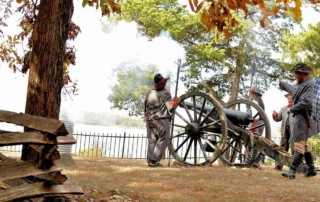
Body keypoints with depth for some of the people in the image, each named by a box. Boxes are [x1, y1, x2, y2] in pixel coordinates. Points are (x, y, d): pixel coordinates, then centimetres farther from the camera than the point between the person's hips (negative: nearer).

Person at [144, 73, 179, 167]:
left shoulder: (149, 94, 10)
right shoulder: (165, 94, -7)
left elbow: (145, 108, 15)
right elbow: (169, 107, -9)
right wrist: (175, 102, 8)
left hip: (150, 120, 6)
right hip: (162, 120, -6)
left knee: (152, 141, 10)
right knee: (162, 141, -1)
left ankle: (150, 160, 6)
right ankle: (154, 160, -10)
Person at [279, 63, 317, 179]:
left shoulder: (309, 84, -15)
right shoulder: (302, 85, 16)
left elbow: (306, 102, -25)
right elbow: (293, 90, 37)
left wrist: (291, 109, -15)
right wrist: (282, 84, 50)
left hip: (302, 119, -10)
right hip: (299, 118, 10)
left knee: (299, 146, -12)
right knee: (304, 145, 15)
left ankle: (292, 171, -15)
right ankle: (311, 169, 23)